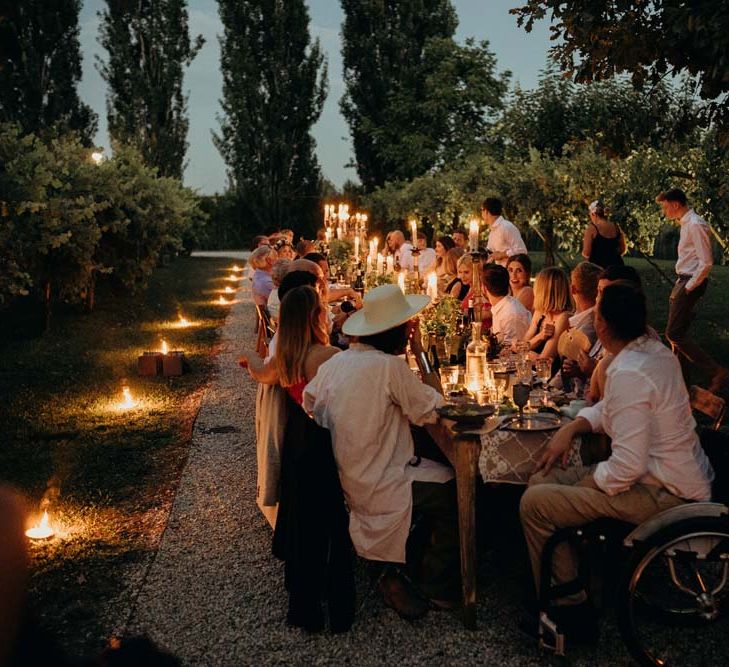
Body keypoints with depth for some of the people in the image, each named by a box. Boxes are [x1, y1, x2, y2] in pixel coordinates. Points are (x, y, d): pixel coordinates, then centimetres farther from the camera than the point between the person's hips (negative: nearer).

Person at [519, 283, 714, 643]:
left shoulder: (628, 375, -26)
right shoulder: (657, 351, 4)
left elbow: (628, 466, -29)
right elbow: (611, 409, 20)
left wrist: (579, 487, -12)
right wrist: (571, 427, 4)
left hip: (664, 494, -10)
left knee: (535, 503, -14)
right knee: (542, 481, 10)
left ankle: (569, 609, 2)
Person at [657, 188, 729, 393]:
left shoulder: (696, 225, -18)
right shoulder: (686, 224, 13)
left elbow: (706, 263, -22)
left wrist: (688, 287, -17)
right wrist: (680, 286, 13)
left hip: (691, 283, -10)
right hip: (684, 282, 10)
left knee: (674, 334, -10)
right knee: (678, 332, 14)